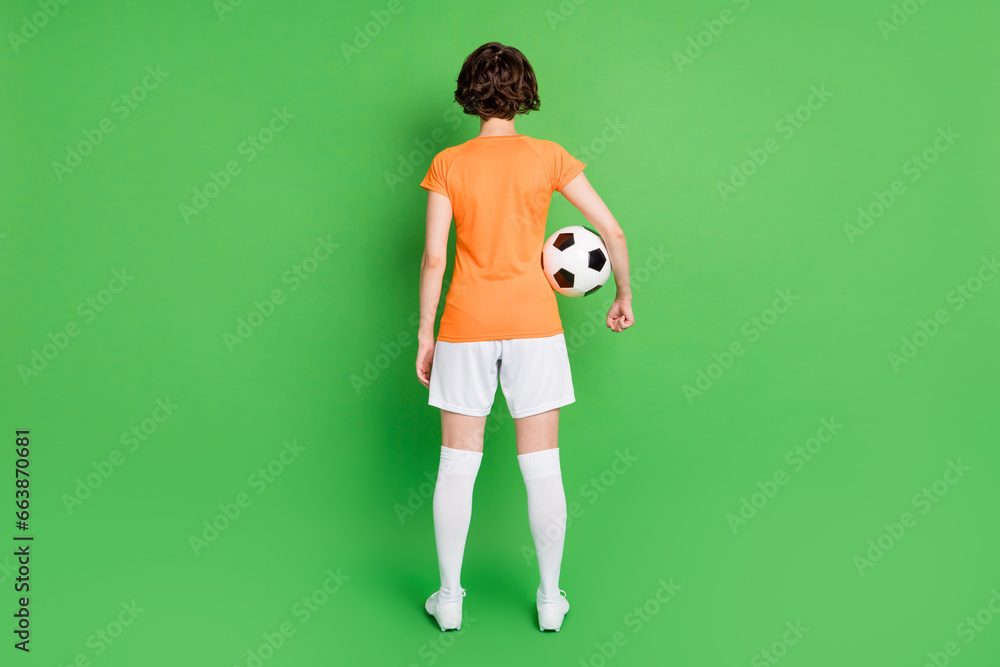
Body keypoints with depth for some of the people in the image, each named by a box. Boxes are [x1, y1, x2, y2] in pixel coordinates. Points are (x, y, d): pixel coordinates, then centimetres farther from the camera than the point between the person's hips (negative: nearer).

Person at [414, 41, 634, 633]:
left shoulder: (448, 164, -2)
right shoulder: (548, 157, -1)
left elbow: (434, 257, -5)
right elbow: (613, 231, -2)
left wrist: (425, 334, 3)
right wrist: (625, 295, 11)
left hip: (466, 326, 0)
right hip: (533, 323, 0)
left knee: (457, 466, 10)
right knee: (542, 467, 8)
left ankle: (449, 598, 21)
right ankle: (551, 598, 21)